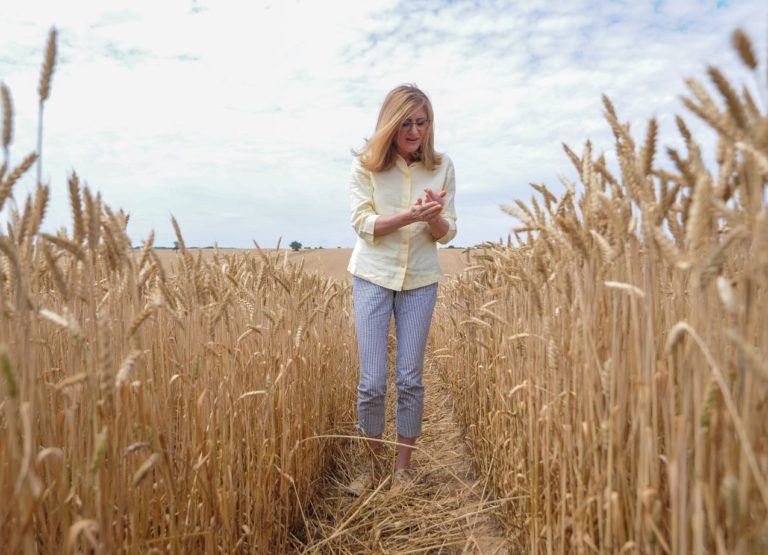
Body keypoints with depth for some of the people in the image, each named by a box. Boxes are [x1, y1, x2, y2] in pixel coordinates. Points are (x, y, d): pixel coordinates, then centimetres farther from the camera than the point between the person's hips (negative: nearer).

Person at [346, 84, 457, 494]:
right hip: (373, 276, -1)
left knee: (410, 380, 3)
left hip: (420, 280, 1)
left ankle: (403, 467, 20)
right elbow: (363, 224, -10)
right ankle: (373, 465, 21)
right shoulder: (365, 164, -3)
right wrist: (411, 215, -25)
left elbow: (447, 233, 0)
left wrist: (433, 216, -24)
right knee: (372, 382, -1)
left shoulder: (442, 166, 0)